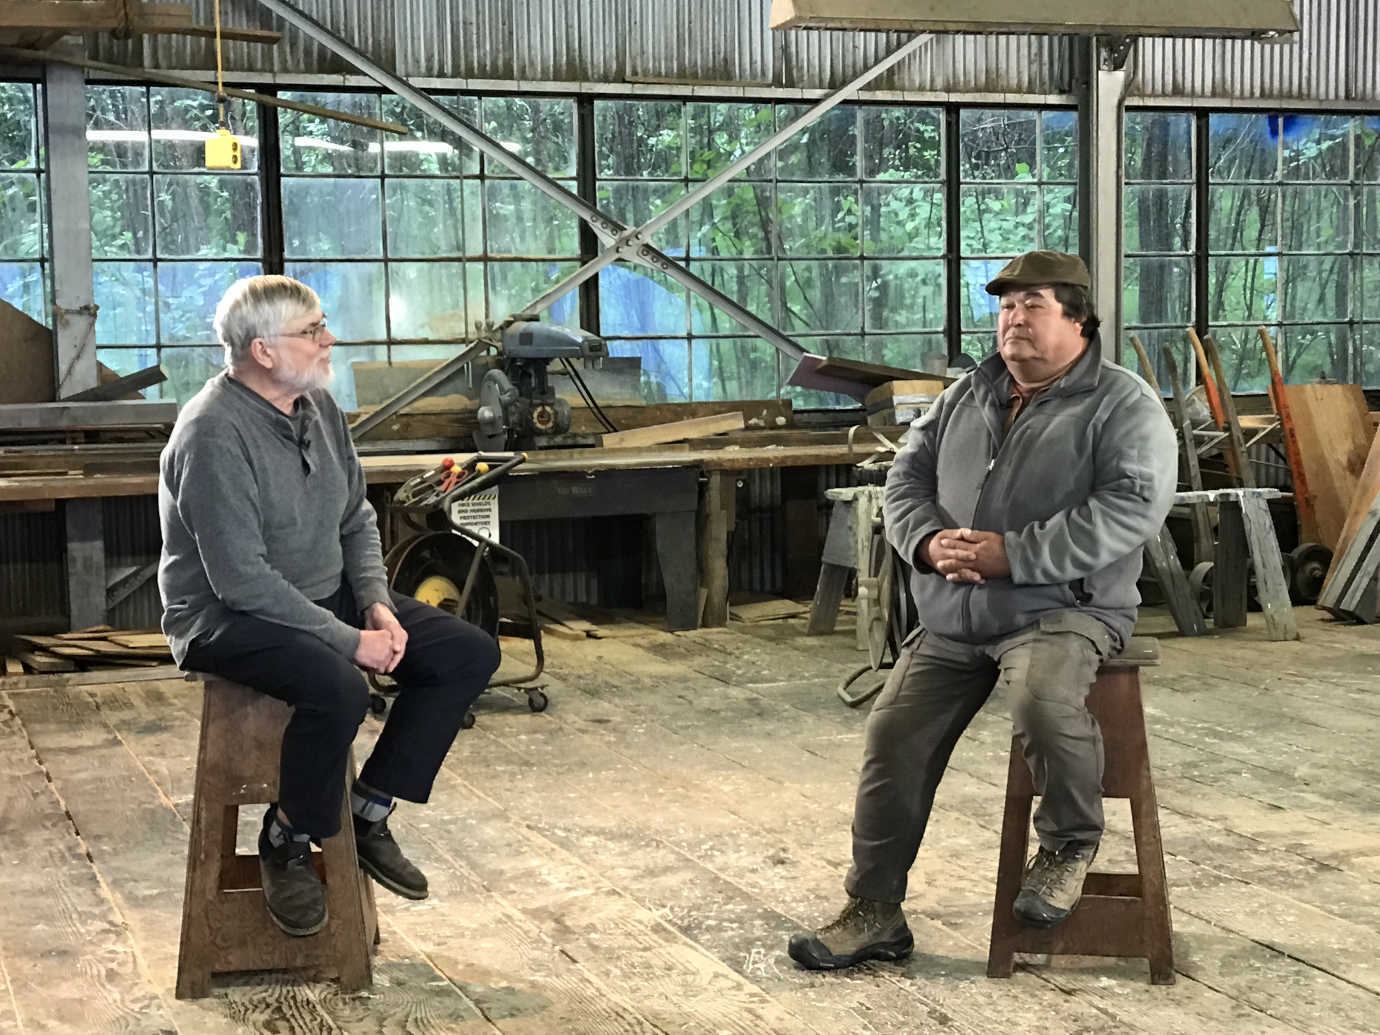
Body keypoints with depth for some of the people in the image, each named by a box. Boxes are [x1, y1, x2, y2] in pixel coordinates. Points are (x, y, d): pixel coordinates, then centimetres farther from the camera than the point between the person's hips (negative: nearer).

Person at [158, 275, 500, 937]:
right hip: (227, 616, -9)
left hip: (326, 596, 9)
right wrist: (349, 640, -24)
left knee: (469, 653, -3)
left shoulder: (317, 404, 5)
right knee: (337, 688, -37)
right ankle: (286, 844, -11)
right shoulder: (214, 433, -22)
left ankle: (368, 811, 3)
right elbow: (242, 579, -26)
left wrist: (377, 605, -4)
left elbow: (357, 518, 13)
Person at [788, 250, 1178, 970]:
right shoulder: (966, 397, 16)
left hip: (1062, 607, -6)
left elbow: (1130, 507, -18)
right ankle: (874, 912, 13)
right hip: (951, 619, 6)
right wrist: (929, 540, -10)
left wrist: (1012, 555, -22)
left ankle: (1069, 845, -6)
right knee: (894, 738, -1)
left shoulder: (1123, 406, -5)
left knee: (1043, 699, -36)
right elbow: (906, 477, 14)